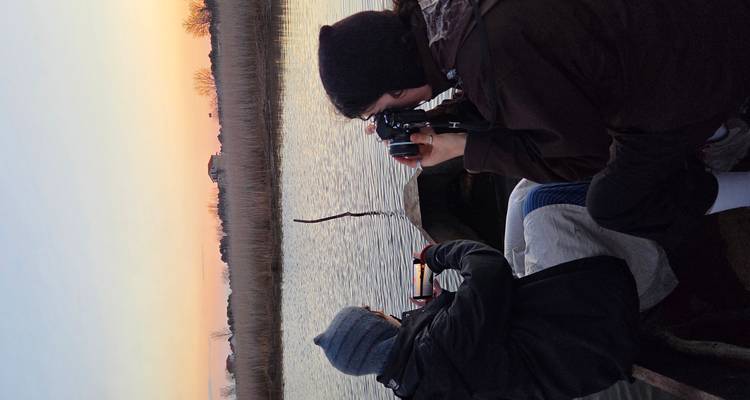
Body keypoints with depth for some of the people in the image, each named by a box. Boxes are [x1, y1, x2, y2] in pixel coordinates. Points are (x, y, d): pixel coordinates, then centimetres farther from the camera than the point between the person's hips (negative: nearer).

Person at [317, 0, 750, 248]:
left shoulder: (490, 58, -37)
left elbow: (583, 153, -22)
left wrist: (462, 147, -19)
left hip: (696, 70, -8)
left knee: (612, 204, 3)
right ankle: (714, 124, 37)